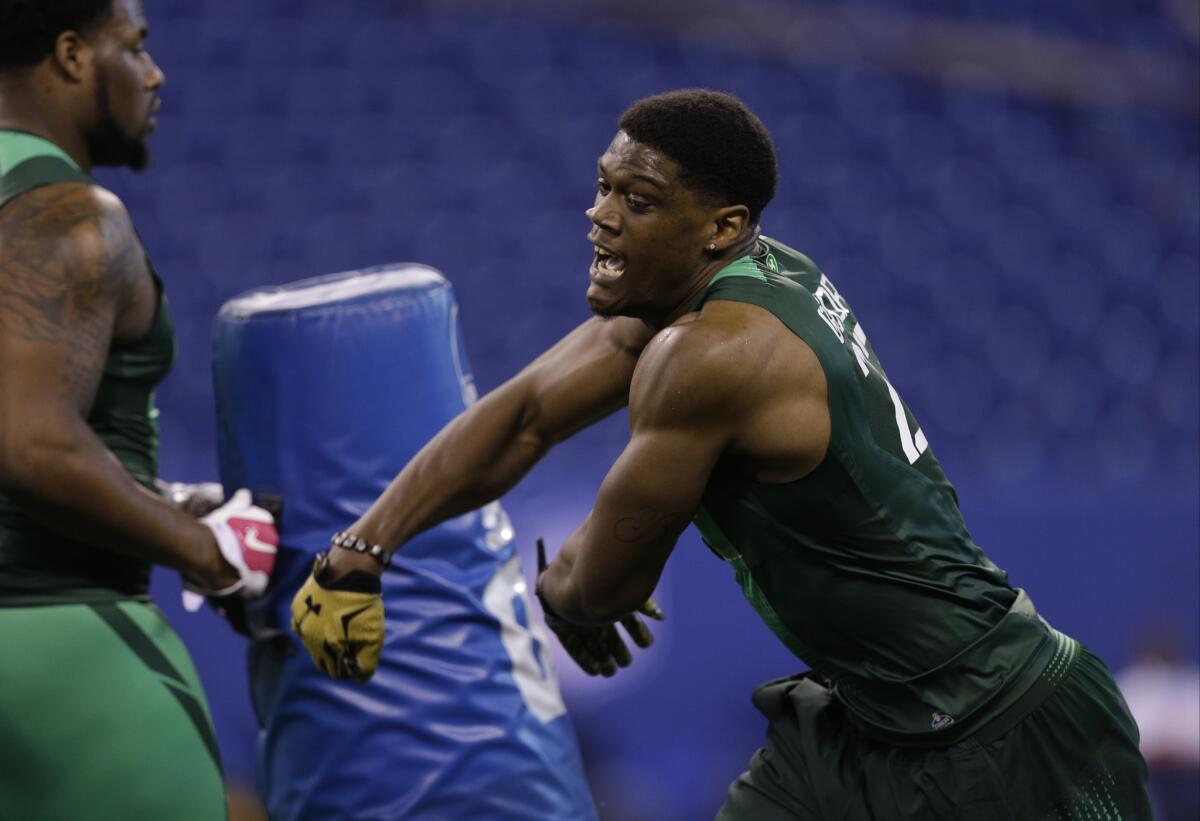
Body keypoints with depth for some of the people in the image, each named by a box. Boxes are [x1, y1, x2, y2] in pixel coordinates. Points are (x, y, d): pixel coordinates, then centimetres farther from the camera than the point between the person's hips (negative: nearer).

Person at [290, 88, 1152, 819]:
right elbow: (527, 415, 7)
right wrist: (363, 547, 1)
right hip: (866, 718, 9)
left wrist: (561, 595, 10)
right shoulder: (709, 281, 1)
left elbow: (610, 583, -14)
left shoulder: (712, 357, -25)